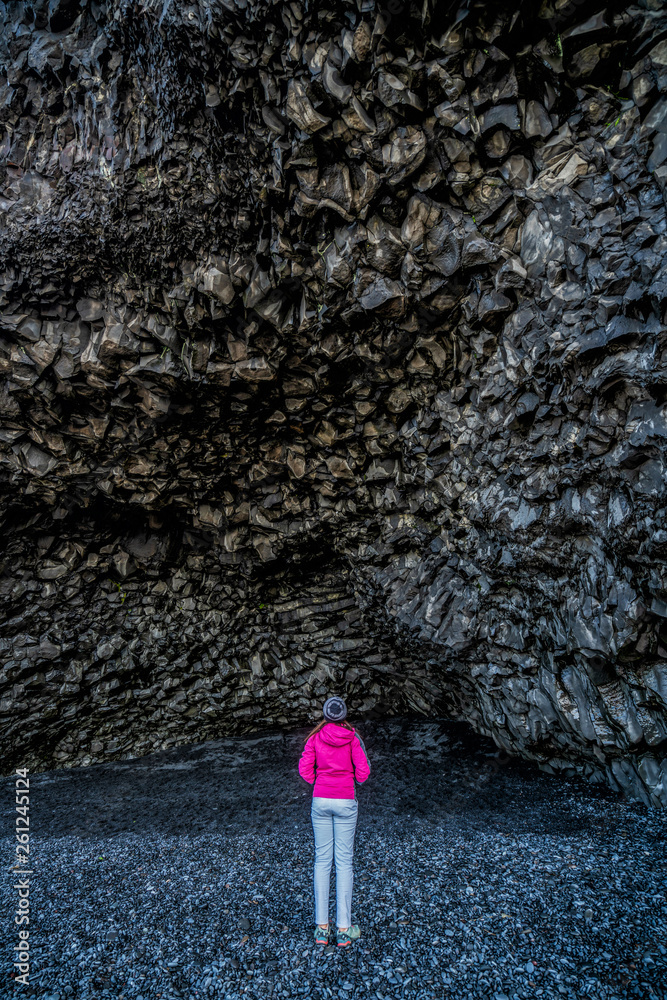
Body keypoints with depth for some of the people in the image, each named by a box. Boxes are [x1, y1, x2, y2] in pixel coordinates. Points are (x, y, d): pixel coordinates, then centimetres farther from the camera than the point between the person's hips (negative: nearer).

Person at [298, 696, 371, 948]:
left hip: (320, 801, 1)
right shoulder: (352, 737, -6)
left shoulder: (315, 738, -3)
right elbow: (363, 771, -9)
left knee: (322, 860, 10)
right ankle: (344, 930, 10)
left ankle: (322, 927, 14)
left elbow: (304, 769, -6)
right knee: (344, 862, 6)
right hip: (346, 802, -1)